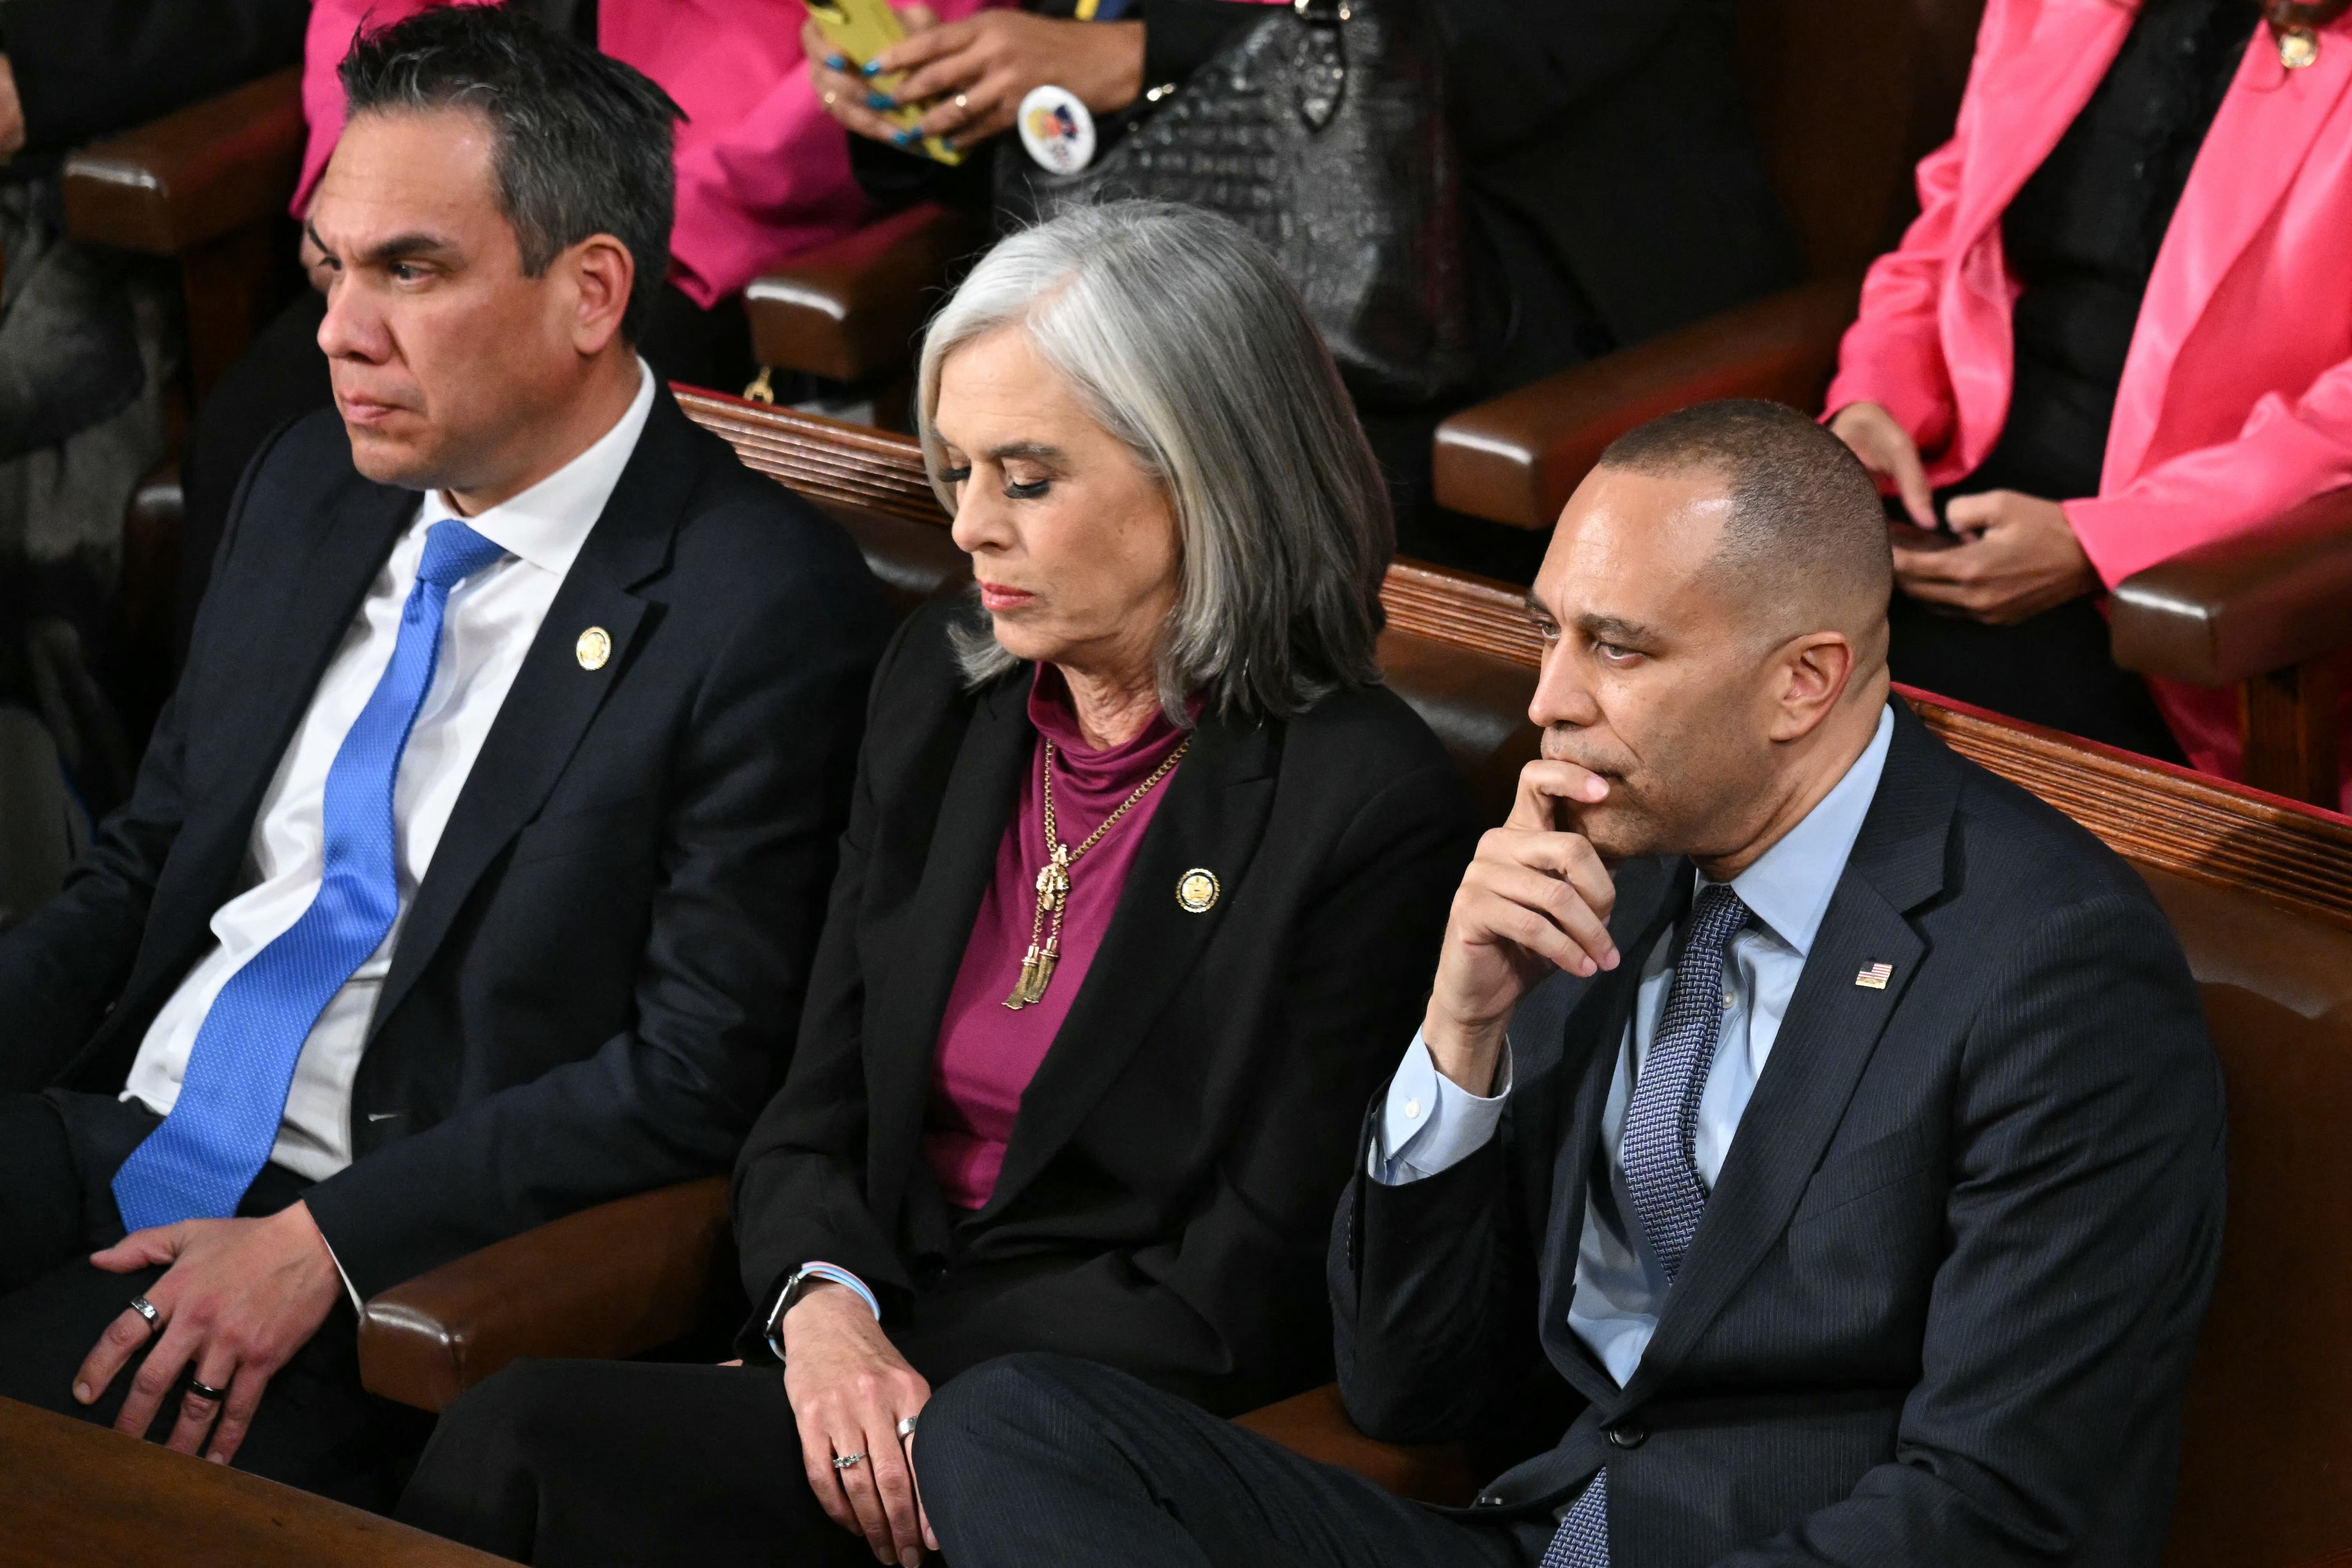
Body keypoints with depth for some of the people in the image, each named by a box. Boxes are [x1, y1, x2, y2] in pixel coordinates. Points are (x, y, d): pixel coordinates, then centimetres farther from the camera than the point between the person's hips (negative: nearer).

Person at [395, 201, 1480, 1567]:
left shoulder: (1368, 806, -10)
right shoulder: (944, 689, 11)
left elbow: (1247, 1301, -9)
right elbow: (816, 1118, 12)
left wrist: (916, 1398, -13)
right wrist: (824, 1309, -10)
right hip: (875, 1339, 6)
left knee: (527, 1447, -27)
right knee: (514, 1434, -26)